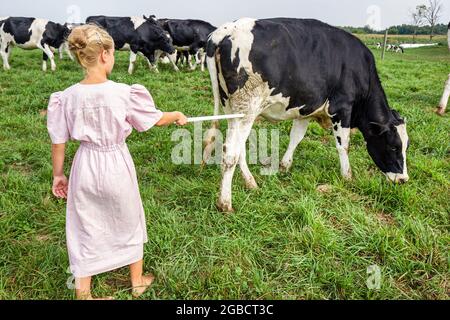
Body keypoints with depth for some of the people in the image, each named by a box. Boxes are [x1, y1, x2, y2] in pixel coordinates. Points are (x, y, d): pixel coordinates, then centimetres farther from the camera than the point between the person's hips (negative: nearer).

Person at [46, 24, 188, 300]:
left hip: (85, 168, 2)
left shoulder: (67, 97, -9)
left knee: (85, 230, 17)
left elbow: (59, 142, -2)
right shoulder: (124, 93, -17)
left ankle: (83, 293, 30)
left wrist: (58, 175, 12)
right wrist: (178, 116, 18)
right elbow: (156, 119, -3)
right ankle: (138, 282, 40)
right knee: (129, 224, 21)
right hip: (117, 165, -2)